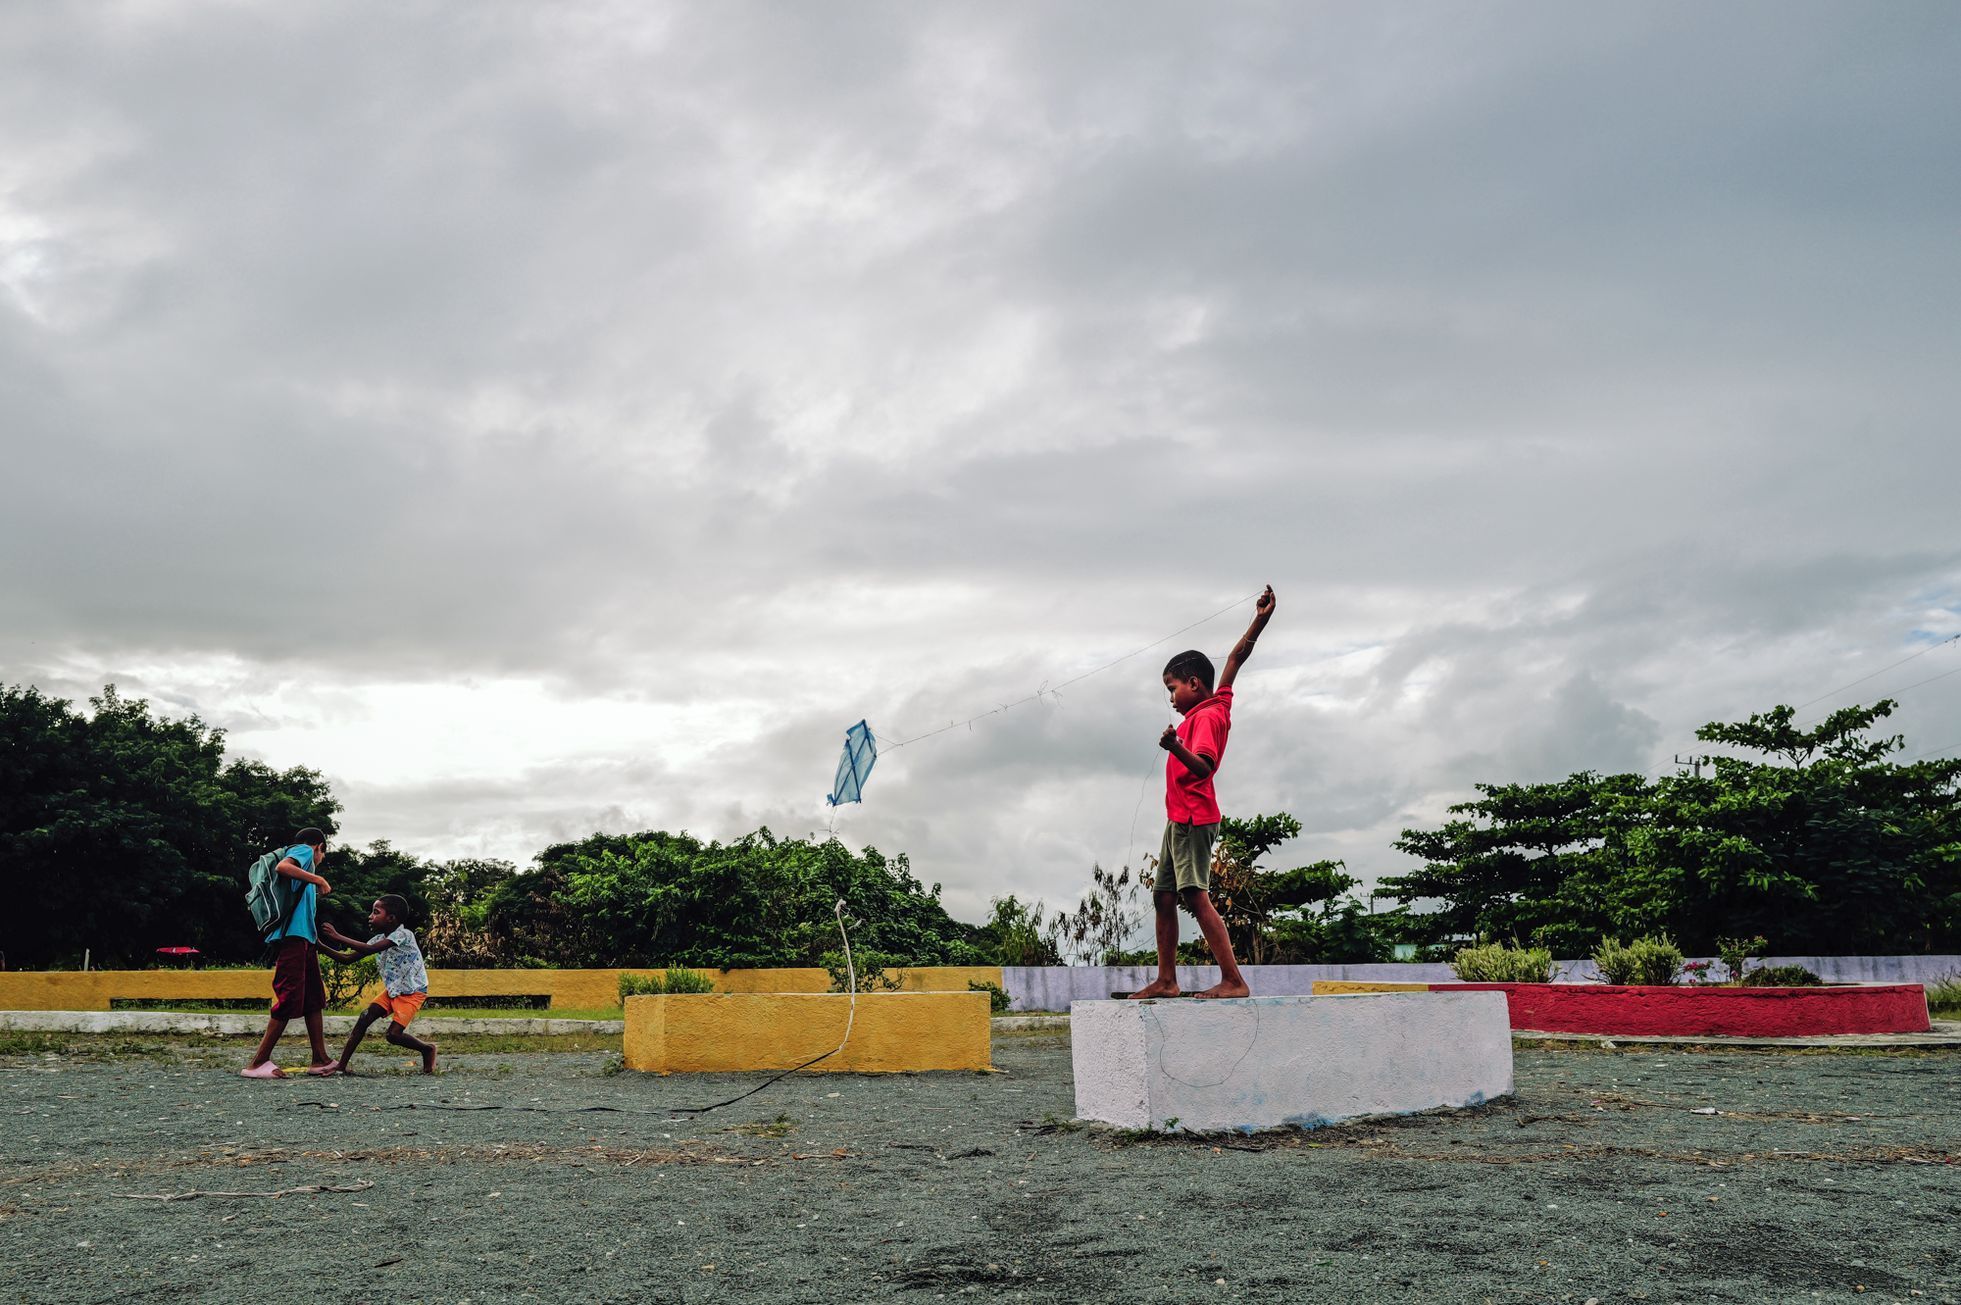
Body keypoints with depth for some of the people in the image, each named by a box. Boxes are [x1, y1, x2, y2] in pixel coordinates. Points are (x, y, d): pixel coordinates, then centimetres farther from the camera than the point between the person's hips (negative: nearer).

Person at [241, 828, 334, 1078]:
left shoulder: (302, 858, 26)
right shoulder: (305, 851, 4)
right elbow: (282, 866, -20)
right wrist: (318, 880, -14)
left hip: (303, 938, 10)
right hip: (293, 935, -10)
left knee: (314, 998, 11)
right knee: (290, 999, -11)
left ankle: (320, 1060, 12)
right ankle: (258, 1063, -9)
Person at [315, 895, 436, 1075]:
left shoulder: (403, 935, -22)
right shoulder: (379, 939, 2)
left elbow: (369, 950, -34)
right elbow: (348, 959, 1)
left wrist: (338, 937, -31)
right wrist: (320, 946, -9)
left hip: (413, 992, -7)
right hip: (392, 990, 7)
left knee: (394, 1034, -16)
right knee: (365, 1016, -13)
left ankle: (427, 1049, 10)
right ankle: (341, 1064, -8)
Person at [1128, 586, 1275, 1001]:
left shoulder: (1205, 718, -13)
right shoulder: (1219, 703, 12)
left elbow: (1204, 767, -27)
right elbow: (1236, 659, 19)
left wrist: (1176, 748, -43)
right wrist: (1259, 621, 14)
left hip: (1193, 819, -10)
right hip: (1180, 820, 10)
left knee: (1197, 896, -16)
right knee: (1164, 897, 11)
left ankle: (1234, 980, -19)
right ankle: (1166, 980, 15)